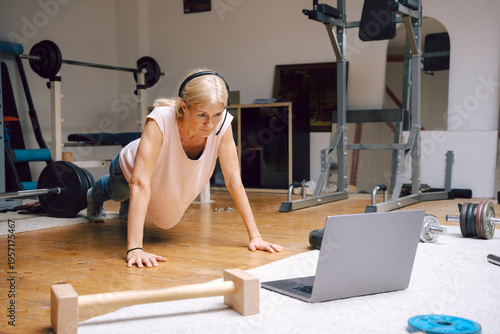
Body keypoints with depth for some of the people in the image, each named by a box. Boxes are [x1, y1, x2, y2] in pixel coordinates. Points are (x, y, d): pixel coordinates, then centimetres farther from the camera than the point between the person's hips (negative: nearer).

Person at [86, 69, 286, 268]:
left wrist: (255, 236, -32)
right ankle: (94, 196, 68)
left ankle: (127, 207, 68)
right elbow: (140, 183, -50)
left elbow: (233, 179, -30)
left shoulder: (222, 122, -36)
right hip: (130, 170, -3)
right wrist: (134, 248, -57)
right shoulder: (161, 120, -46)